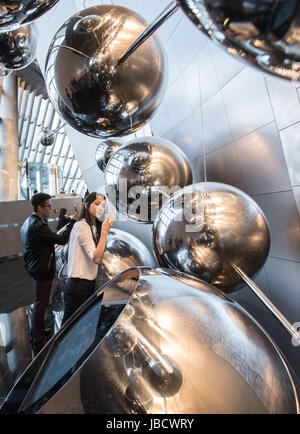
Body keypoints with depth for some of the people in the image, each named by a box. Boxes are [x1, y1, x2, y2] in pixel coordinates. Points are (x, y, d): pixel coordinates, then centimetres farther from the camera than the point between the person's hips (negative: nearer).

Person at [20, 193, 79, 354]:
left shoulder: (28, 222, 8)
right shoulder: (38, 225, -25)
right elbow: (61, 239, -26)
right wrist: (73, 221, -21)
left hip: (35, 267, 11)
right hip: (42, 270, -11)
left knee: (39, 302, 25)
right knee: (41, 304, 3)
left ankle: (36, 332, 43)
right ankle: (39, 342, 18)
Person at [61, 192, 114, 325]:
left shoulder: (92, 227, 12)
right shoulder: (82, 226, -16)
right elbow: (96, 259, -24)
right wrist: (104, 232, -23)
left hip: (88, 283, 9)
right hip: (78, 286, -9)